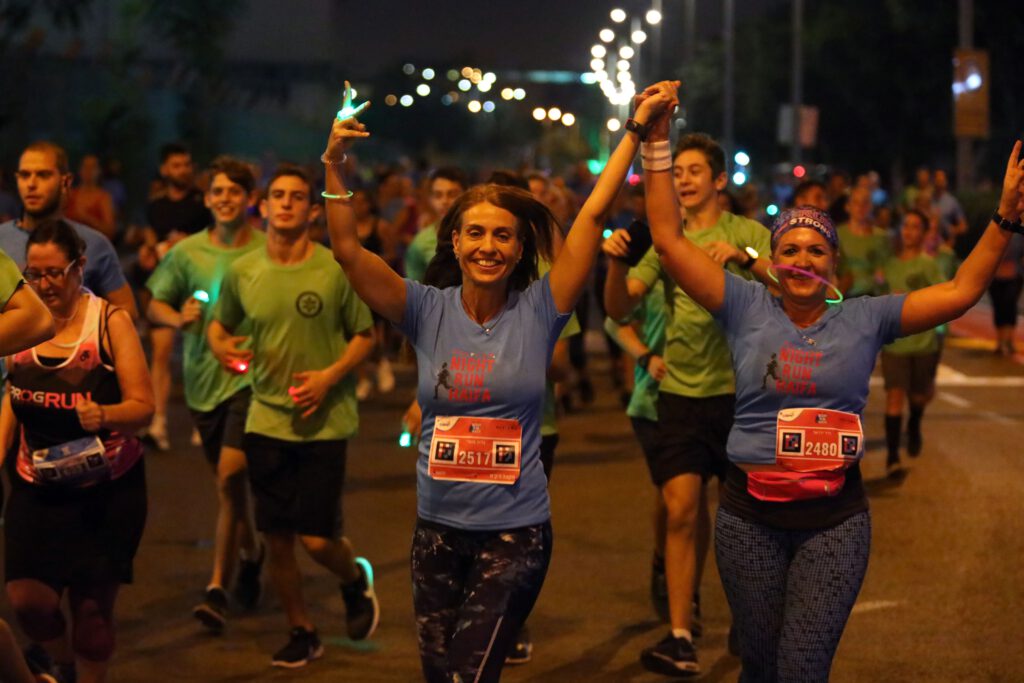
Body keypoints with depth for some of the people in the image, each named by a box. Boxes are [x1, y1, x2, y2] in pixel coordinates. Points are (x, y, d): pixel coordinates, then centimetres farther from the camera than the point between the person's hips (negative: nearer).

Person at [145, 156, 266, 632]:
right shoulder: (187, 252, 3)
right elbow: (154, 306, 10)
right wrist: (178, 319, -11)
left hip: (250, 376, -4)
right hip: (202, 377, 4)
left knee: (229, 476, -17)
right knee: (229, 483, 15)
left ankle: (218, 588, -11)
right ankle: (250, 553, 42)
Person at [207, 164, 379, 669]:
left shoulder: (337, 270, -7)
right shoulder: (241, 272, 1)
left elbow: (365, 334, 2)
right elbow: (219, 325, 16)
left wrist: (330, 375, -13)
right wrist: (223, 348, -6)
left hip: (325, 421, -3)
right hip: (266, 418, 3)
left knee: (317, 538, -7)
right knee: (276, 538, 5)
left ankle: (356, 579, 29)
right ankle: (301, 632, 26)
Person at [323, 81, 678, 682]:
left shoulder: (538, 311, -5)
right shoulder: (428, 311, -1)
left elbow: (595, 213, -7)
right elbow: (348, 250, -9)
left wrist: (637, 130, -8)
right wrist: (335, 167, -20)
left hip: (516, 531, -3)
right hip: (438, 527, 3)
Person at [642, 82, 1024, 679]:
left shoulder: (864, 319, 2)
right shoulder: (747, 309, 0)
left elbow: (962, 290, -2)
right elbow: (670, 240, -5)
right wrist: (657, 147, -11)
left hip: (835, 517, 0)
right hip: (751, 515, 1)